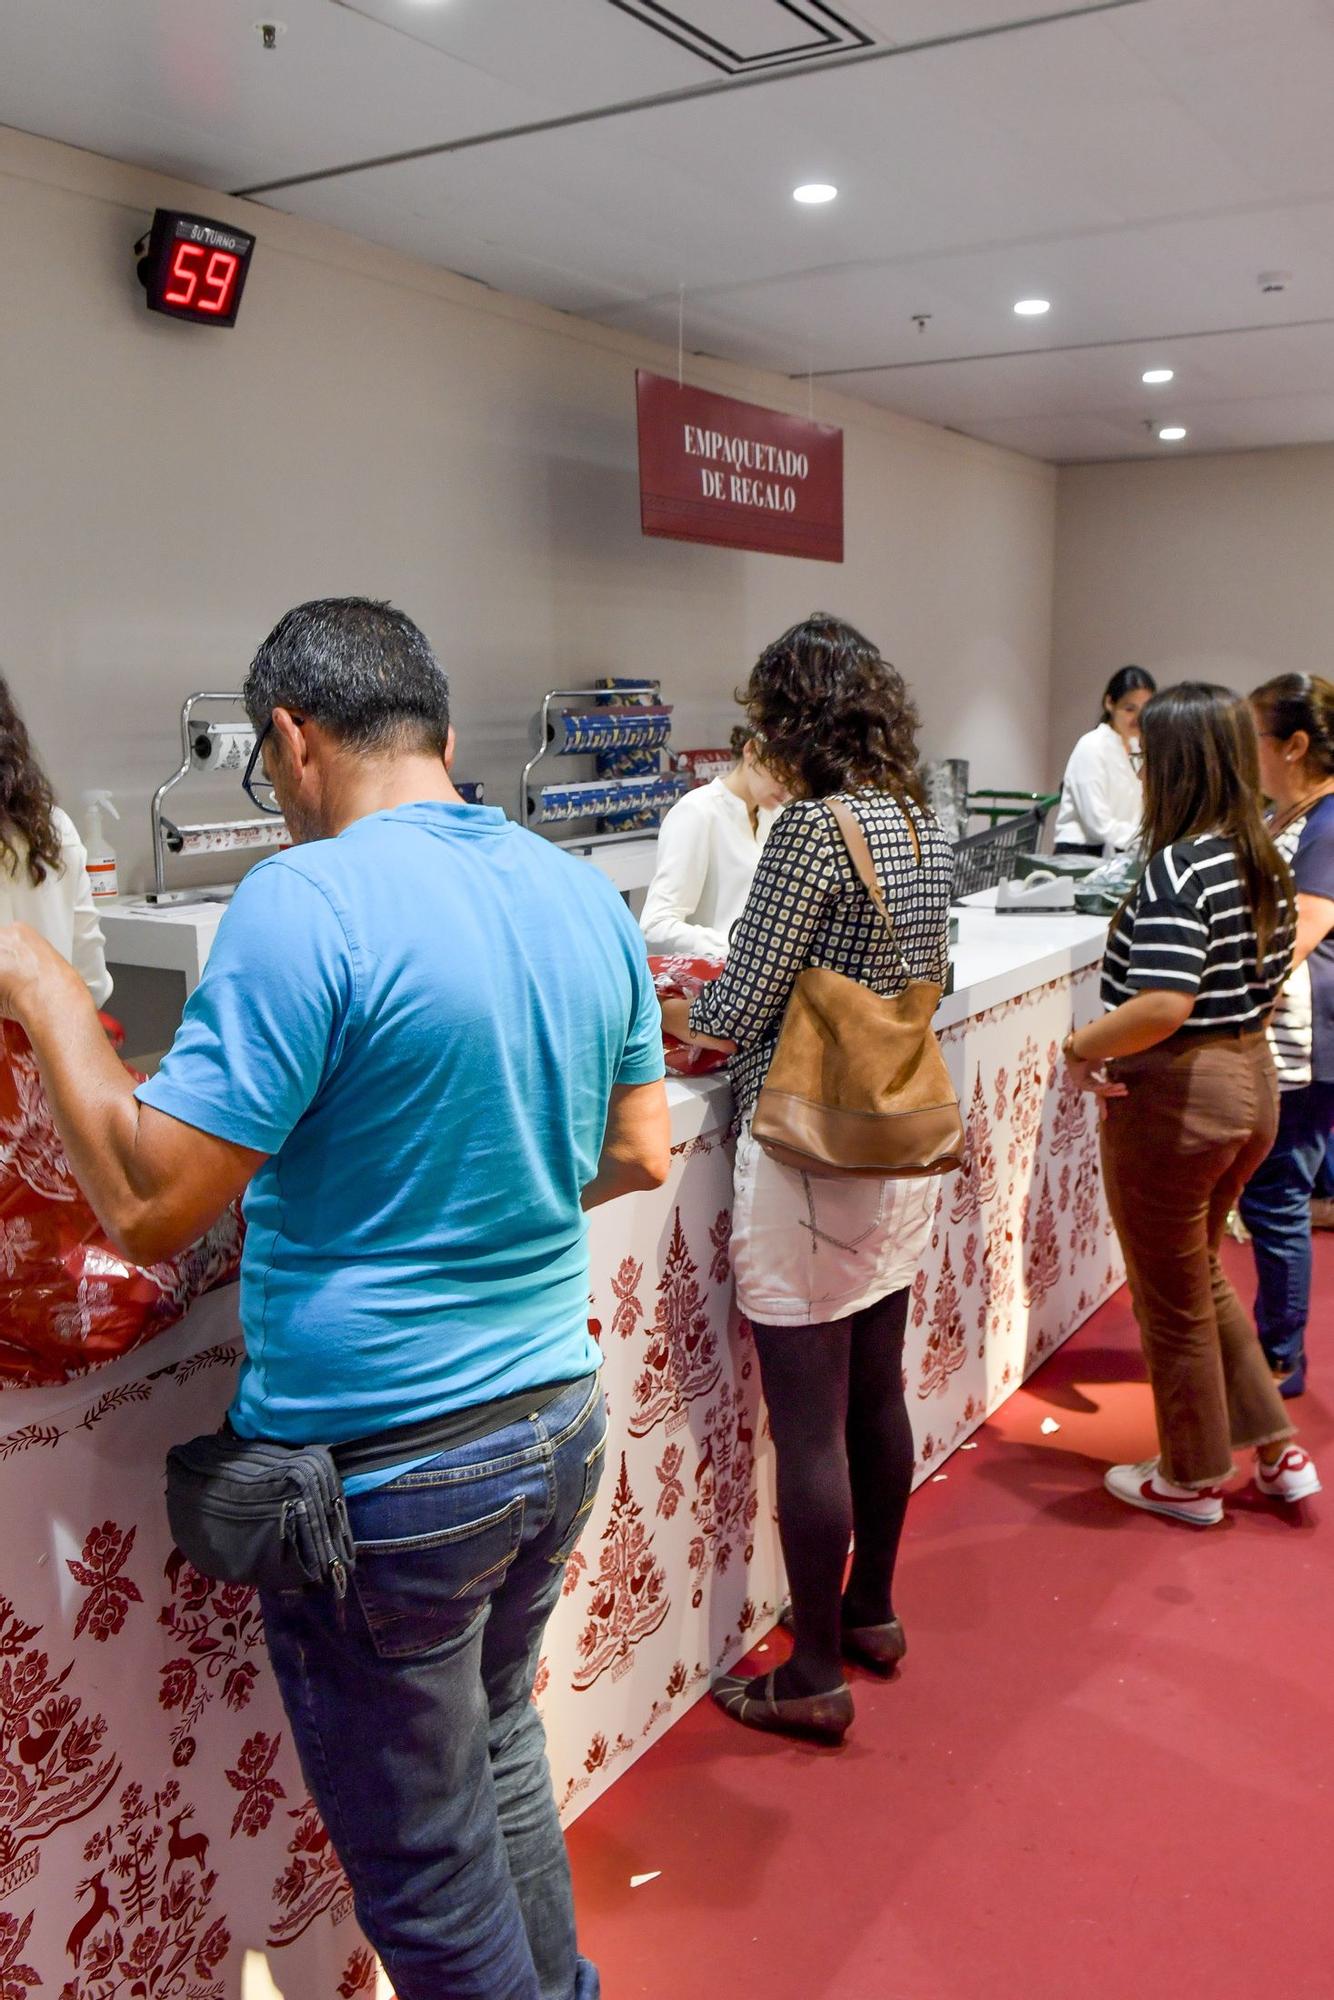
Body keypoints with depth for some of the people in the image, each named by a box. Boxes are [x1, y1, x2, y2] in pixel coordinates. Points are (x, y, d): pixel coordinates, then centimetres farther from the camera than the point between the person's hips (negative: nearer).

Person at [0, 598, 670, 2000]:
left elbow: (147, 1204, -20)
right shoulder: (588, 898, 3)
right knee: (498, 1754, 29)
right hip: (559, 1418, 8)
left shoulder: (306, 905, -20)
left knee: (424, 1867, 15)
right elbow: (639, 1157, 9)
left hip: (383, 1473, -7)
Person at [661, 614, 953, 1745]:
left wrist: (678, 1017, 6)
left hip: (810, 1159, -8)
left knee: (808, 1426, 3)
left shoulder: (812, 829, -18)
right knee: (877, 1395, 20)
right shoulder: (925, 827, 7)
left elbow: (740, 1010, -17)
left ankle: (815, 1679, 18)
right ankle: (872, 1610, 38)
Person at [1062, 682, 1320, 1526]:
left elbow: (1163, 1006, -32)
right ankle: (1277, 1450, 33)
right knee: (1202, 1274, 26)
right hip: (1250, 1082, 9)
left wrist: (1082, 1047, -18)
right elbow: (1268, 987, 13)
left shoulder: (1179, 866, -22)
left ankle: (1190, 1480, 29)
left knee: (1173, 1299, 11)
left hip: (1173, 1098, -8)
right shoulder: (1264, 862, 4)